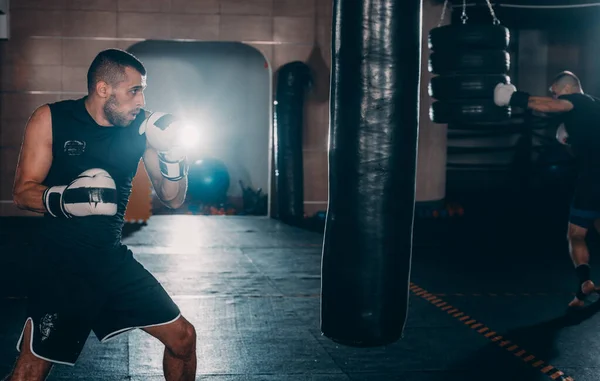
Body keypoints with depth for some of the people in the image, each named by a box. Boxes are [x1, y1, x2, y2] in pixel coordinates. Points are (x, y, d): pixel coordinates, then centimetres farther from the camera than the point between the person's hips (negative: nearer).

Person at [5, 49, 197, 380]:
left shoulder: (141, 127, 0)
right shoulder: (50, 120, -7)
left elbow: (173, 200, 3)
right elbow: (23, 192, -8)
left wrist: (171, 155, -16)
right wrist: (65, 198, -28)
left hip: (113, 259, 4)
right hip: (59, 264, -4)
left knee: (182, 338, 4)